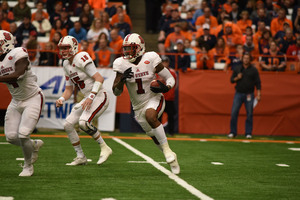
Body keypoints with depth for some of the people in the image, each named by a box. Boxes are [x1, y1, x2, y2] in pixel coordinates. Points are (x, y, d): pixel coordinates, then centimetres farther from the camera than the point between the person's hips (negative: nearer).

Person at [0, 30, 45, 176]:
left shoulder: (18, 55, -21)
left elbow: (17, 75, -35)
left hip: (33, 99, -8)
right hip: (16, 101, 8)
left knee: (23, 135, -14)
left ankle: (28, 166, 10)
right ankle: (35, 145, 32)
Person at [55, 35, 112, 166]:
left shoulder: (81, 59, -16)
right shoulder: (66, 65, 12)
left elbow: (99, 79, -21)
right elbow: (69, 90, 16)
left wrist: (91, 97, -28)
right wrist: (61, 99, -4)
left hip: (99, 96, -9)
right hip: (88, 99, 9)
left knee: (84, 122, -28)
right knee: (68, 125, 2)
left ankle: (104, 148, -10)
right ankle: (81, 157, 13)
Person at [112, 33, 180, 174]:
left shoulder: (150, 59, -13)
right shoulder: (121, 64, -6)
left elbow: (170, 78, -5)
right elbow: (116, 92, -5)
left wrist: (165, 87, -27)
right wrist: (122, 79, -24)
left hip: (154, 99, -4)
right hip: (138, 106, 4)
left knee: (150, 115, -36)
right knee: (155, 138, 9)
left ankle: (167, 150, -25)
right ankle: (172, 158, 34)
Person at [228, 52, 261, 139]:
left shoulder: (254, 70, 4)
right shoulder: (237, 69, 10)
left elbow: (258, 83, 2)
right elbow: (231, 80, 12)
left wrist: (258, 94, -7)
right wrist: (237, 78, -9)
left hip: (249, 95, -1)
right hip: (238, 94, 2)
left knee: (249, 114, -1)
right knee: (234, 112, -5)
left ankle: (248, 133, 6)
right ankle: (233, 132, 3)